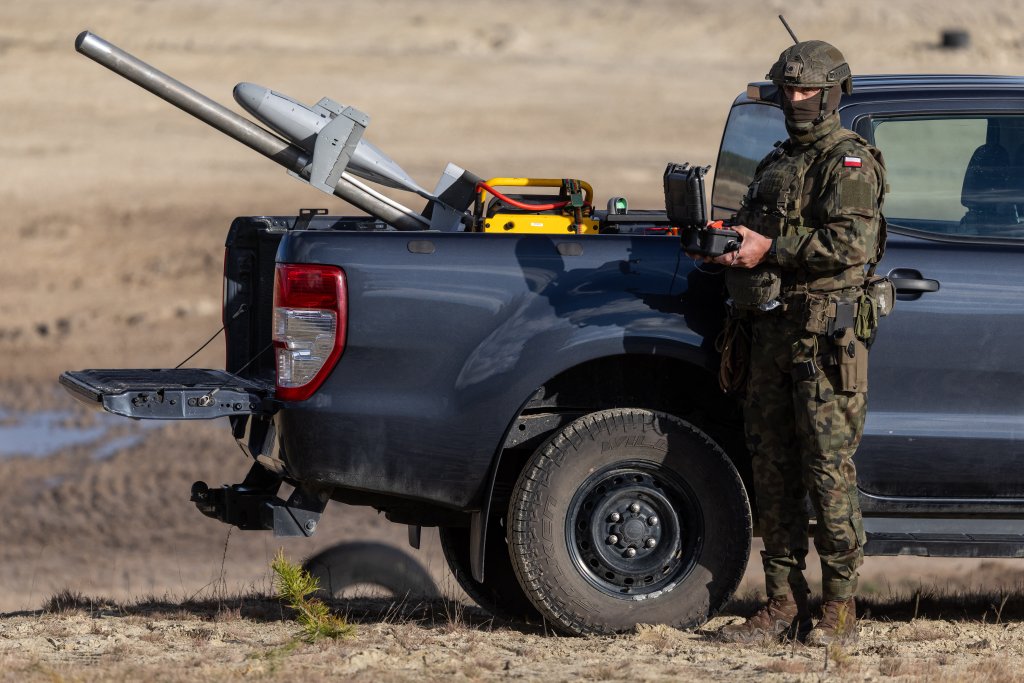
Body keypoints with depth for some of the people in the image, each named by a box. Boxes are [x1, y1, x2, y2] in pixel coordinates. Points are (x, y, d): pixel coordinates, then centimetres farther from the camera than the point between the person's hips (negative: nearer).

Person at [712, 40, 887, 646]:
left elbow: (851, 242, -18)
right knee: (773, 467, 6)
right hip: (773, 329, 8)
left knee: (829, 466, -9)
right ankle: (784, 605, 10)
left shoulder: (849, 161, -5)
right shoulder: (778, 163, 21)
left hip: (827, 330, -8)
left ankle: (840, 607, -5)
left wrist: (770, 249, -18)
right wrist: (729, 247, 4)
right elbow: (756, 234, 26)